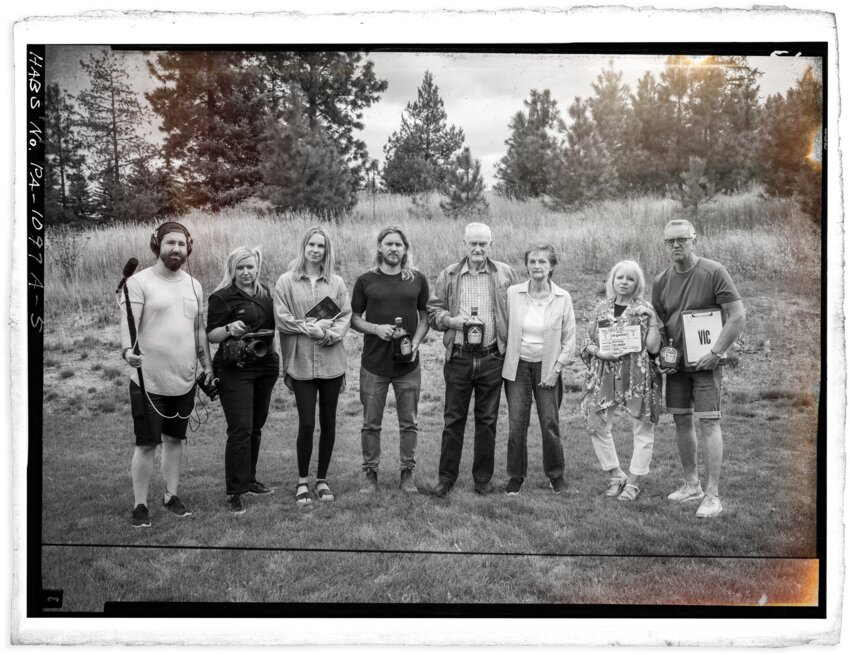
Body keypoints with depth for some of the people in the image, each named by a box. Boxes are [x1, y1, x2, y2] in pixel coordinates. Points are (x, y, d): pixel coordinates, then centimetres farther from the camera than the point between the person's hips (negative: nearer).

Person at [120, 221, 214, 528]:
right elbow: (128, 323, -16)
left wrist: (207, 364, 14)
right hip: (149, 380, -5)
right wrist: (128, 349, -34)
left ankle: (171, 495, 28)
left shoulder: (193, 285, 11)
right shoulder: (140, 282, -7)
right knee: (147, 444, 0)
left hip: (185, 380, 5)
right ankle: (140, 504, 13)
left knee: (175, 439, 15)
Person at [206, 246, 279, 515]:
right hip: (235, 370, -6)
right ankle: (234, 492, -4)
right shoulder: (222, 297, -7)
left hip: (265, 366, 6)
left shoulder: (265, 293, 12)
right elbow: (211, 335, -8)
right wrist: (229, 328, -26)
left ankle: (249, 480, 26)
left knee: (256, 427, 12)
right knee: (240, 430, -10)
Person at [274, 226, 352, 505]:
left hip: (332, 361, 2)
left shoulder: (336, 282, 8)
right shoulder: (286, 281, 2)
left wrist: (330, 333, -15)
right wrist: (310, 327, -14)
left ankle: (322, 479, 23)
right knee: (306, 423, -2)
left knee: (328, 421, 8)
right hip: (301, 362, -2)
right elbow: (282, 318, -4)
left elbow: (346, 315, 3)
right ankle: (303, 480, 16)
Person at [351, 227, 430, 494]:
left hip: (408, 364, 1)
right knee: (371, 423, 6)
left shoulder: (418, 280, 5)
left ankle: (407, 473, 20)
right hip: (373, 364, -1)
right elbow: (354, 319, 6)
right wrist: (375, 329, -12)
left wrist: (415, 342, -6)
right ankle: (370, 473, 18)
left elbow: (425, 317, 11)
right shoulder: (366, 281, 3)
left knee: (409, 422, 7)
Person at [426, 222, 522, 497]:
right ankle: (446, 477, 16)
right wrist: (452, 320, -13)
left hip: (492, 358, 0)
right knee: (453, 419, 5)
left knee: (487, 420, 8)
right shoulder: (448, 275, 5)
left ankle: (483, 478, 20)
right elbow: (433, 312, 7)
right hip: (458, 358, 0)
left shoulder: (506, 274, 3)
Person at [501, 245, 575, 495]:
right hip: (518, 365, 1)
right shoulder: (513, 293, -2)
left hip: (547, 367, 0)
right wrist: (506, 357, 1)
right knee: (516, 424, 0)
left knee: (550, 424, 1)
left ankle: (556, 475, 21)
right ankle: (515, 477, 16)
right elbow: (504, 329, 6)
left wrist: (557, 368, -4)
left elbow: (569, 339, 1)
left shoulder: (563, 298, -3)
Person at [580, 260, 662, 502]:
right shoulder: (601, 309, 9)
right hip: (604, 374, 3)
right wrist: (600, 352, -10)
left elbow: (653, 347, -6)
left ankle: (634, 482, 16)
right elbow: (587, 342, 9)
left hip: (638, 375, -3)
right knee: (596, 424, 3)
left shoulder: (645, 310, 1)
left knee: (642, 428, 2)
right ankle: (615, 475, 20)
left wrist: (653, 319, -13)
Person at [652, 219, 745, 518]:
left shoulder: (714, 272, -10)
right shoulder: (661, 281, 5)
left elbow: (738, 316, -12)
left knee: (708, 423, -6)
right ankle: (691, 484, 26)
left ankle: (713, 495, 0)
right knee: (682, 421, 11)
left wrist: (715, 353, -17)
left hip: (705, 361, -5)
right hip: (676, 362, 5)